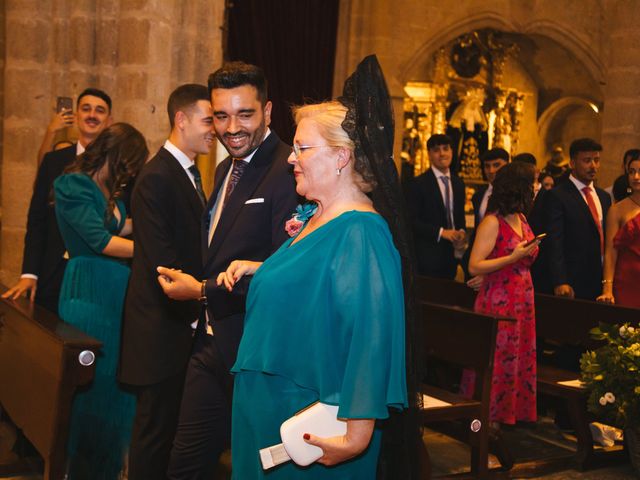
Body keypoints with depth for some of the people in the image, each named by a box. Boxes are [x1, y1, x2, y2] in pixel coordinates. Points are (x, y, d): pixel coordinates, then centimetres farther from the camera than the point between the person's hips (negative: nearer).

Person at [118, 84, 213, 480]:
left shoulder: (189, 173, 13)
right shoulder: (157, 178, -17)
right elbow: (162, 262, -21)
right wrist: (194, 311, -15)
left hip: (186, 322, 9)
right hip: (164, 328, -9)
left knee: (172, 427, 17)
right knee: (157, 429, 4)